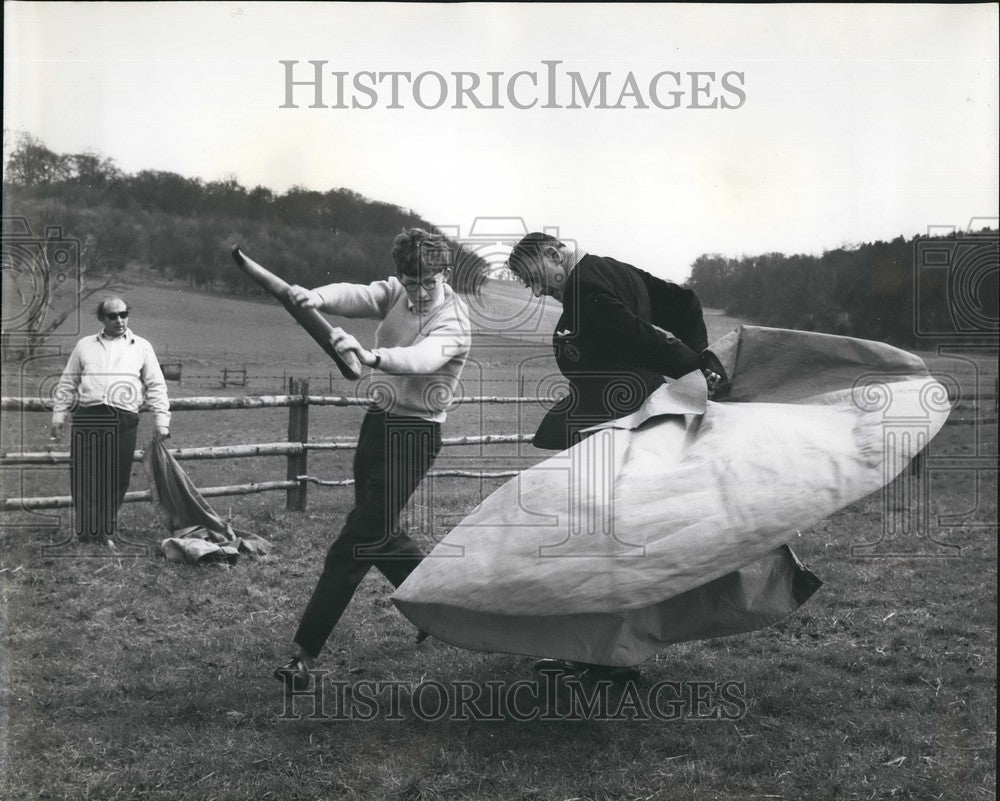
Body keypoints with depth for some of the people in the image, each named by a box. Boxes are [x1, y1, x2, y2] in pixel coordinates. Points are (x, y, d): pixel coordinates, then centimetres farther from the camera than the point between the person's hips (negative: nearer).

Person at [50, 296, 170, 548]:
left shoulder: (141, 347, 13)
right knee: (85, 476, -3)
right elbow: (67, 384, 18)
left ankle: (106, 531, 12)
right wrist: (58, 416, 12)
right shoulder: (84, 346, 16)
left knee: (116, 479, 0)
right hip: (86, 418, 1)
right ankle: (86, 530, 6)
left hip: (123, 421, -1)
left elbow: (156, 386, 10)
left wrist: (162, 420, 1)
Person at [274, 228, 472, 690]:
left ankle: (305, 655, -6)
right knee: (377, 535, 18)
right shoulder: (397, 292, 2)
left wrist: (370, 356, -59)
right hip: (380, 419, 8)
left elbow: (421, 358, -39)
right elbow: (358, 296, -17)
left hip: (414, 434, -8)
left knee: (356, 543, -10)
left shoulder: (453, 322, -18)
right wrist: (318, 298, -40)